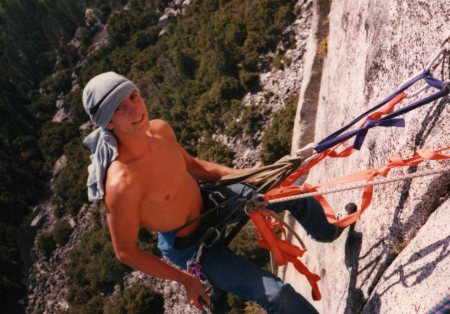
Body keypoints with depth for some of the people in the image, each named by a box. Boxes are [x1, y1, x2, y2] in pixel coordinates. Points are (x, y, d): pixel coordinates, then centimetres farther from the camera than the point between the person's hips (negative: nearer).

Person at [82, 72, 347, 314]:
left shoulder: (160, 129, -14)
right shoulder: (121, 183, -37)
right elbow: (126, 251, -23)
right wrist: (186, 280, -17)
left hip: (207, 203, 7)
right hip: (189, 246, -6)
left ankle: (328, 231, 46)